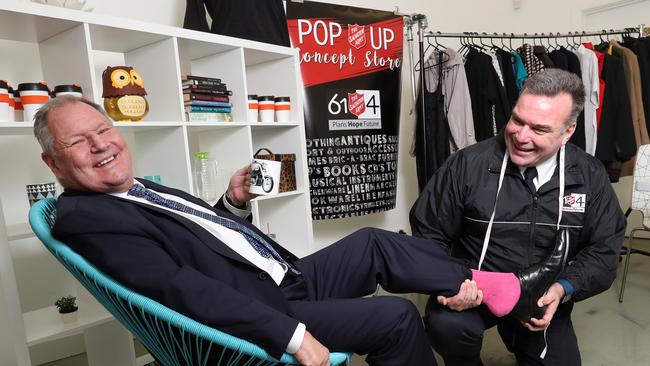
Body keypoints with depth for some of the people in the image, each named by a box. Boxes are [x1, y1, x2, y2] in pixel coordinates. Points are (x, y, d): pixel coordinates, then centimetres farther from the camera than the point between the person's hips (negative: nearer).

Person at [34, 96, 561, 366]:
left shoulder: (145, 192, 12)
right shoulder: (85, 219, -15)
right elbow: (182, 290, -26)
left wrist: (232, 203, 0)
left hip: (285, 281, 9)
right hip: (255, 320, -8)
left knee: (372, 243, 7)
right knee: (396, 316, -14)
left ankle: (492, 285, 19)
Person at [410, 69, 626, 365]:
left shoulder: (591, 177, -5)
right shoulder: (469, 164, -16)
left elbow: (604, 249, 2)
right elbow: (428, 232, -9)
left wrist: (563, 289, -16)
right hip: (472, 290, -3)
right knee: (447, 324, -33)